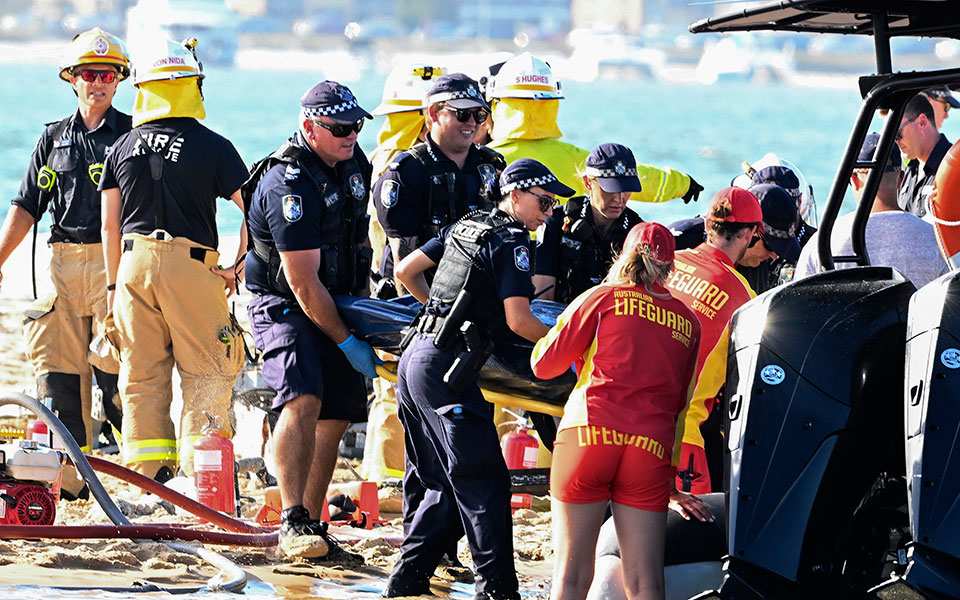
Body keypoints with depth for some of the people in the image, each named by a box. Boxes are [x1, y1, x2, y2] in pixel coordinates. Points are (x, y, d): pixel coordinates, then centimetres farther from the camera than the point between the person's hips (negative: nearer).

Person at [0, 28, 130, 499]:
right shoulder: (55, 139, 16)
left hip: (117, 263, -4)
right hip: (64, 262, 4)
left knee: (116, 372, -11)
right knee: (61, 373, 0)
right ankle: (70, 474, 4)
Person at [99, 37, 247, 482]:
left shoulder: (123, 148, 6)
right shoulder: (213, 147, -5)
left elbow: (110, 223, 9)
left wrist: (113, 283, 17)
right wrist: (238, 265, 0)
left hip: (135, 262, 3)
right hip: (192, 264, -3)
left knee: (141, 376, 10)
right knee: (205, 376, 3)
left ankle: (146, 477, 11)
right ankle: (201, 471, -4)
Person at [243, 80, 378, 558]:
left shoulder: (353, 162, 3)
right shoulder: (289, 184, -24)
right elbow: (303, 283, -24)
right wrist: (348, 342, -19)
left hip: (337, 305, 8)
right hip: (283, 305, -8)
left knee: (334, 419, 4)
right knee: (304, 400, -27)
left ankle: (312, 523, 11)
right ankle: (293, 523, -30)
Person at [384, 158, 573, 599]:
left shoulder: (467, 225, 17)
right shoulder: (511, 241, -8)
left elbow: (405, 271, 22)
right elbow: (518, 320, -16)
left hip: (417, 356, 9)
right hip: (447, 368, -9)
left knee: (444, 484, 15)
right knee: (483, 483, -7)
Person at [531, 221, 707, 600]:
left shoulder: (602, 298, 9)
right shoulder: (689, 323, 19)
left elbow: (543, 365, 10)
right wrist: (671, 474, 31)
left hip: (589, 431, -2)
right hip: (652, 449, 2)